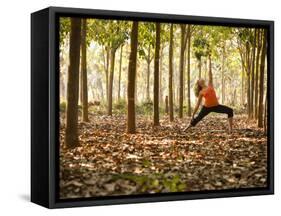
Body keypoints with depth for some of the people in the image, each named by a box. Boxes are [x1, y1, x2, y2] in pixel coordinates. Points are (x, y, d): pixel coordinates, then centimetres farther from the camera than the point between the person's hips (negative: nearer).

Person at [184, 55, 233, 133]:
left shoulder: (210, 85, 10)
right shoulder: (201, 92, 4)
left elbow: (210, 74, 12)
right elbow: (197, 104, 7)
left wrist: (209, 62, 15)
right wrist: (192, 115, 4)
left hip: (216, 106, 2)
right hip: (207, 107, -2)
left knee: (230, 110, -15)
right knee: (197, 118, 0)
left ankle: (230, 128, -18)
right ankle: (186, 128, 19)